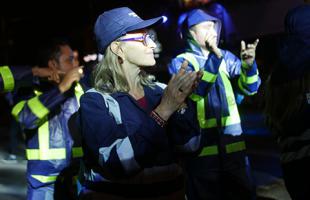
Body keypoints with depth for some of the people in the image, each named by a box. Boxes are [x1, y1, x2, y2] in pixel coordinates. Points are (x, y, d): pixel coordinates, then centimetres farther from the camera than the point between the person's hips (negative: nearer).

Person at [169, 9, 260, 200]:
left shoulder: (225, 57, 11)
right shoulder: (180, 62, -1)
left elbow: (249, 88, 4)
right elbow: (194, 92, -17)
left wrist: (249, 64, -16)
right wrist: (214, 57, -23)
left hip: (233, 143, 4)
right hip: (202, 147, -4)